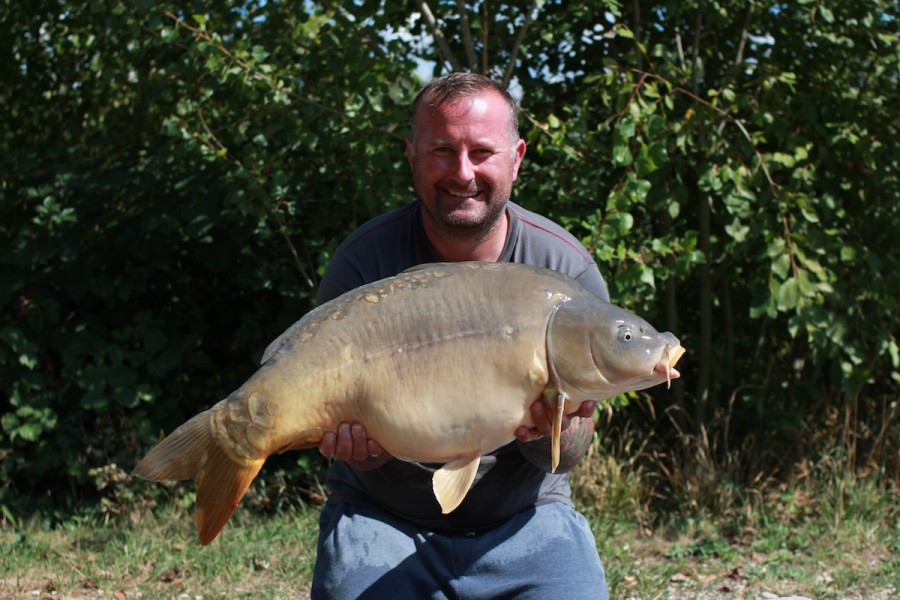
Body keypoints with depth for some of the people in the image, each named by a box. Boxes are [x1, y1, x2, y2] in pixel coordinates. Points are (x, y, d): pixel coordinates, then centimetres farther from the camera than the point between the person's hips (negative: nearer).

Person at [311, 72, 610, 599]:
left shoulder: (567, 270, -7)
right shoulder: (364, 263, -9)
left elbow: (569, 455, -5)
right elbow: (334, 409, -8)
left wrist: (551, 431, -28)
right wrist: (361, 447, -31)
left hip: (522, 516, 1)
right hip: (383, 517, -1)